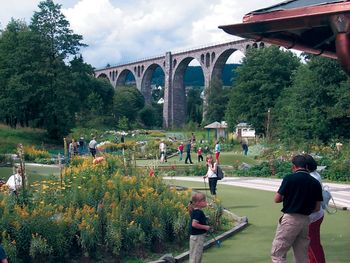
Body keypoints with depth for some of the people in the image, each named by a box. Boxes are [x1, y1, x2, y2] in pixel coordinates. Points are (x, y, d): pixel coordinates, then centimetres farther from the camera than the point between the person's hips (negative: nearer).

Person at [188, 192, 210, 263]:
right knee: (195, 255, -1)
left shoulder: (198, 211, 9)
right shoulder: (198, 212, -22)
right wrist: (205, 227, -22)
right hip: (197, 237, -10)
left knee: (198, 254, 20)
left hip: (200, 236, 10)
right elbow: (194, 224, -30)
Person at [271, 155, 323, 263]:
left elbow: (277, 199, -4)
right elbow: (317, 208, 6)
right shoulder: (316, 183, 4)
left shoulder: (289, 178, -9)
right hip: (306, 220, 5)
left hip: (290, 219, -5)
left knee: (277, 254, 0)